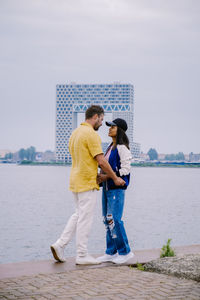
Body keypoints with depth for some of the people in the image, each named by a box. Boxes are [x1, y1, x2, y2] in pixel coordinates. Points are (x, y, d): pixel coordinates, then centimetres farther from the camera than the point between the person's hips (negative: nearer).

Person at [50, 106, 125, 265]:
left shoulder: (75, 133, 14)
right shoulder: (91, 134, -16)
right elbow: (101, 161, -18)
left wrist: (96, 175, 19)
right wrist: (115, 178, -7)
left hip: (76, 180, 9)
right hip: (87, 183, -9)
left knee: (79, 215, 19)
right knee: (85, 218, -2)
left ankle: (60, 244, 12)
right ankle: (82, 255, 5)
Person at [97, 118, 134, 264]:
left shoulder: (122, 147, -11)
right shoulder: (111, 147, 17)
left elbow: (125, 169, -16)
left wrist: (107, 176, -18)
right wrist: (101, 176, 6)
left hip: (117, 188, -9)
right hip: (107, 187, 9)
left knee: (114, 219, -10)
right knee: (107, 219, 8)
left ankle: (125, 251, 2)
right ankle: (111, 252, 14)